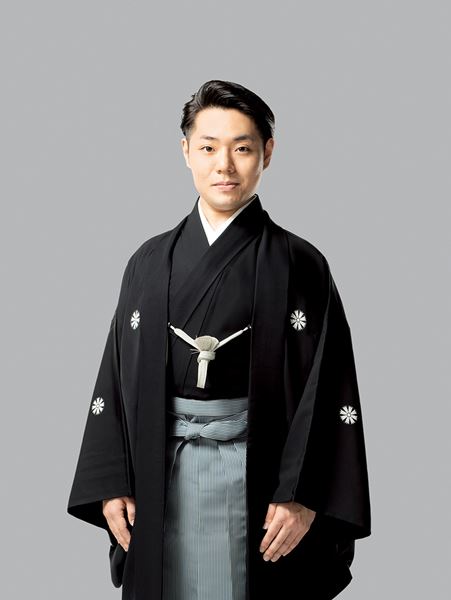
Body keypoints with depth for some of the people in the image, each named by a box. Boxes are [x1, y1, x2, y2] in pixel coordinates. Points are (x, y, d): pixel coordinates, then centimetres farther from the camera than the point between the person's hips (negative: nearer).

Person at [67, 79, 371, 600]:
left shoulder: (299, 266, -3)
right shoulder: (150, 263, 6)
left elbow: (327, 390, -7)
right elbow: (117, 378, 7)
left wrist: (302, 497, -13)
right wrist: (111, 484, 1)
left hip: (256, 475, -2)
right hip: (162, 474, 3)